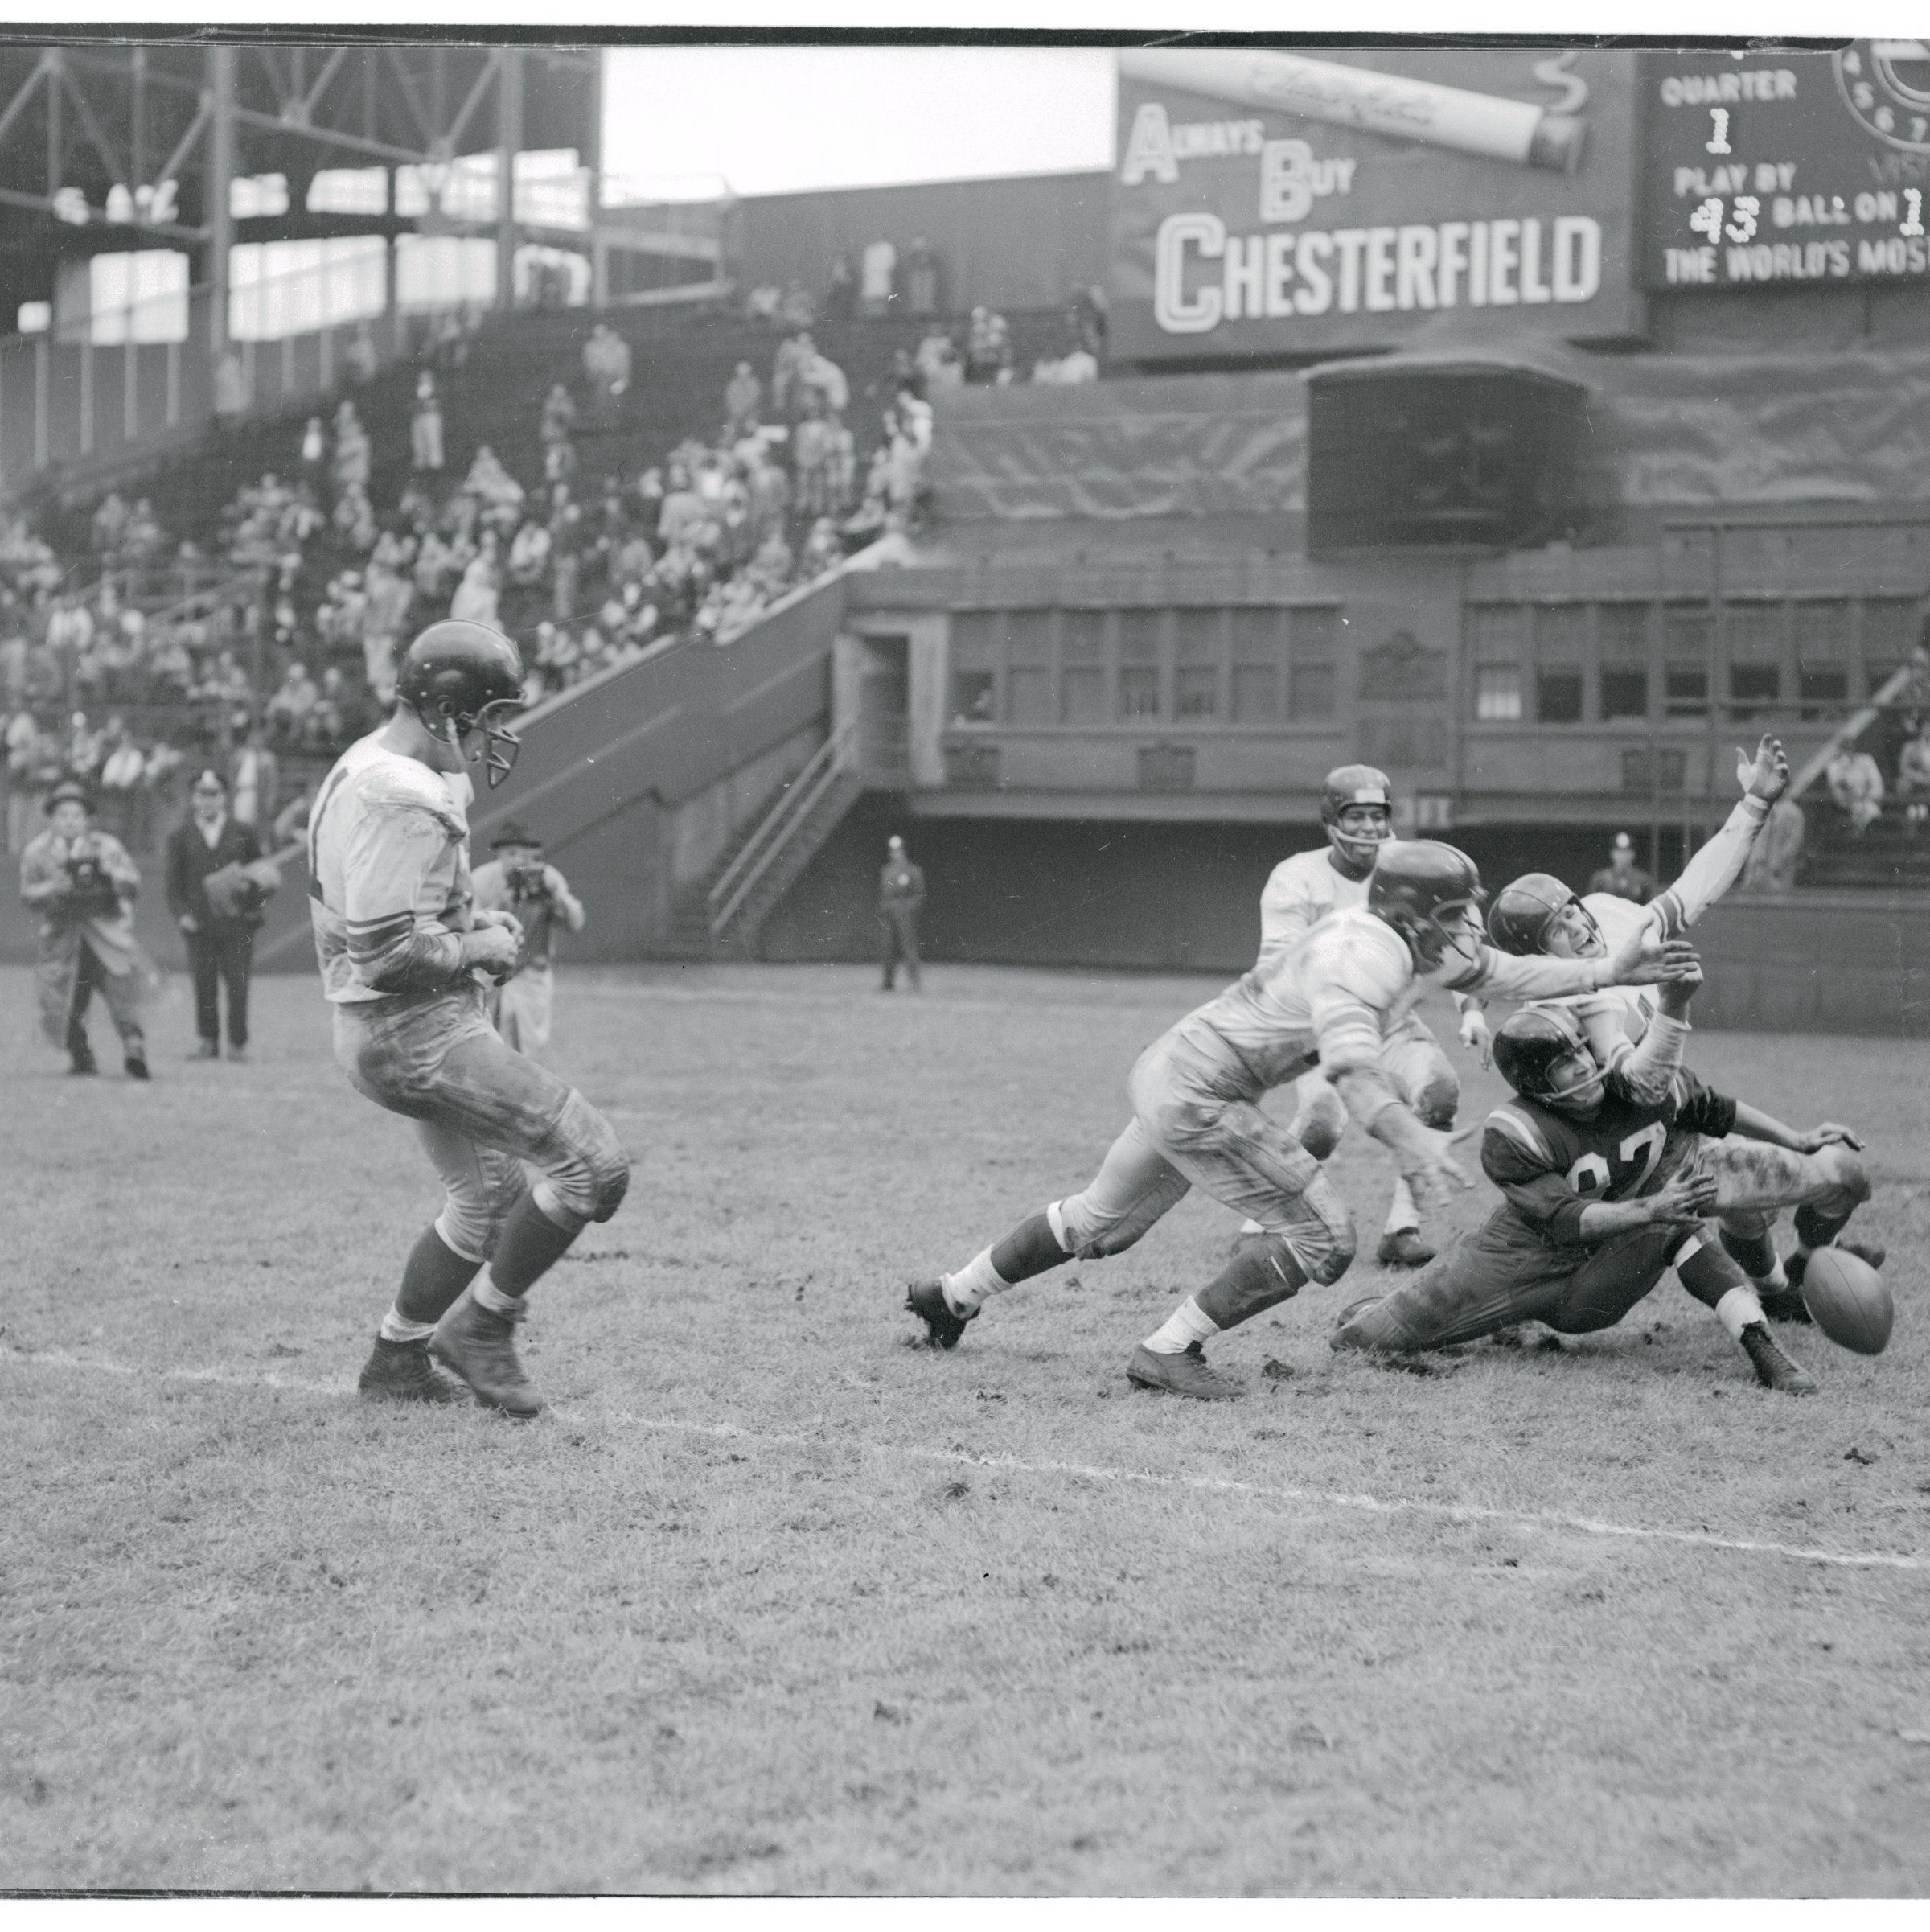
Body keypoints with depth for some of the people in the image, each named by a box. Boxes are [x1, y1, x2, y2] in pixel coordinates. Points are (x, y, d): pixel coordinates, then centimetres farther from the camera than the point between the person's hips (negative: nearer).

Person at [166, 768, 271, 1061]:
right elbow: (174, 883, 9)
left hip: (237, 921, -1)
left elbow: (261, 873, 14)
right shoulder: (180, 837, 11)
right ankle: (208, 1042, 10)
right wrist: (182, 914, -5)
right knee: (204, 983, 0)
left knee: (237, 982, -4)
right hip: (199, 923, 1)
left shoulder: (245, 833, 10)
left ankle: (238, 1043, 3)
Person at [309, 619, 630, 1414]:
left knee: (490, 1193, 25)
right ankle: (480, 1325, 2)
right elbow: (388, 954, -27)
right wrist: (476, 949, -12)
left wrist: (473, 922, 11)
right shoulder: (406, 802, -23)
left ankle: (398, 1357, 32)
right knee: (595, 1165, -11)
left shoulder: (362, 768, 10)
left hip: (380, 1032, 11)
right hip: (417, 1031, -11)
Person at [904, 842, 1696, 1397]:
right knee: (1320, 1236, -10)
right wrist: (1407, 1139, -53)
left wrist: (1609, 972, 13)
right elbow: (1350, 1059, -39)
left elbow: (1501, 973, 17)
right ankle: (1171, 1352, -7)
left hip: (1169, 1075, 10)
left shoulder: (1420, 943, 5)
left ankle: (953, 1296, 37)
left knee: (1101, 1224, 25)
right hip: (1199, 1092, -10)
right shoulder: (1363, 952, -23)